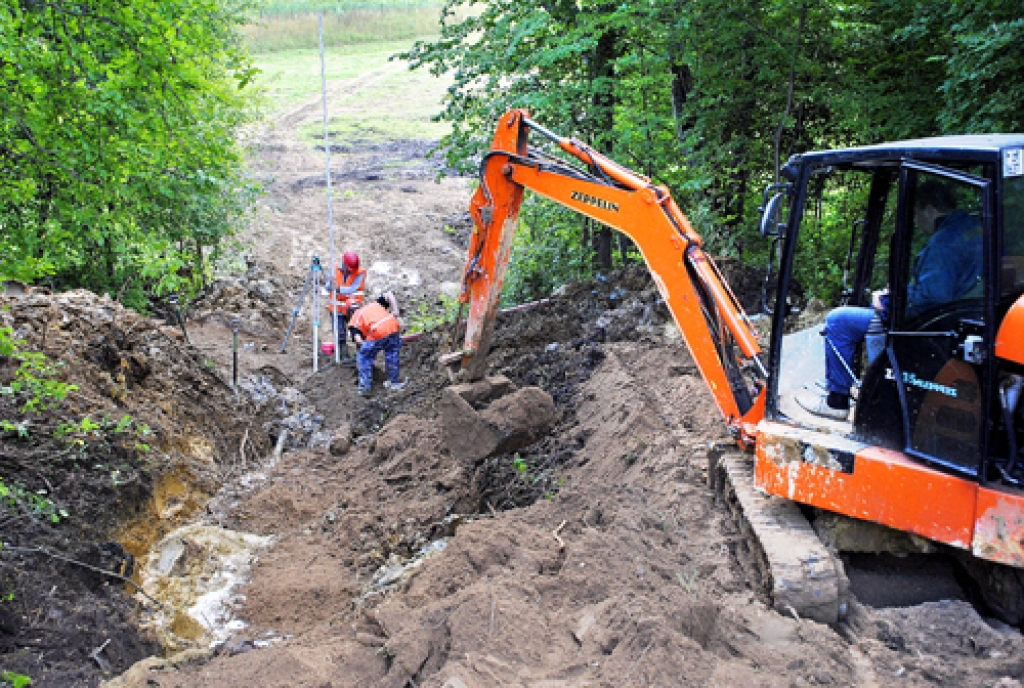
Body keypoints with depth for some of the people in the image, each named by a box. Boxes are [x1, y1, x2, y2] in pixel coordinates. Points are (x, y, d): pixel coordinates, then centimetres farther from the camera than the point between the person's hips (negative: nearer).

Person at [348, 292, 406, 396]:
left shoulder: (353, 322, 22)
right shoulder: (374, 304, 34)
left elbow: (358, 340, 6)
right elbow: (389, 295, 20)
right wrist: (396, 313, 18)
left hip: (378, 332, -4)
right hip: (393, 325, 4)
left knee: (363, 357, 17)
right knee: (392, 354, 27)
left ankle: (364, 387, 18)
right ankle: (394, 382, 35)